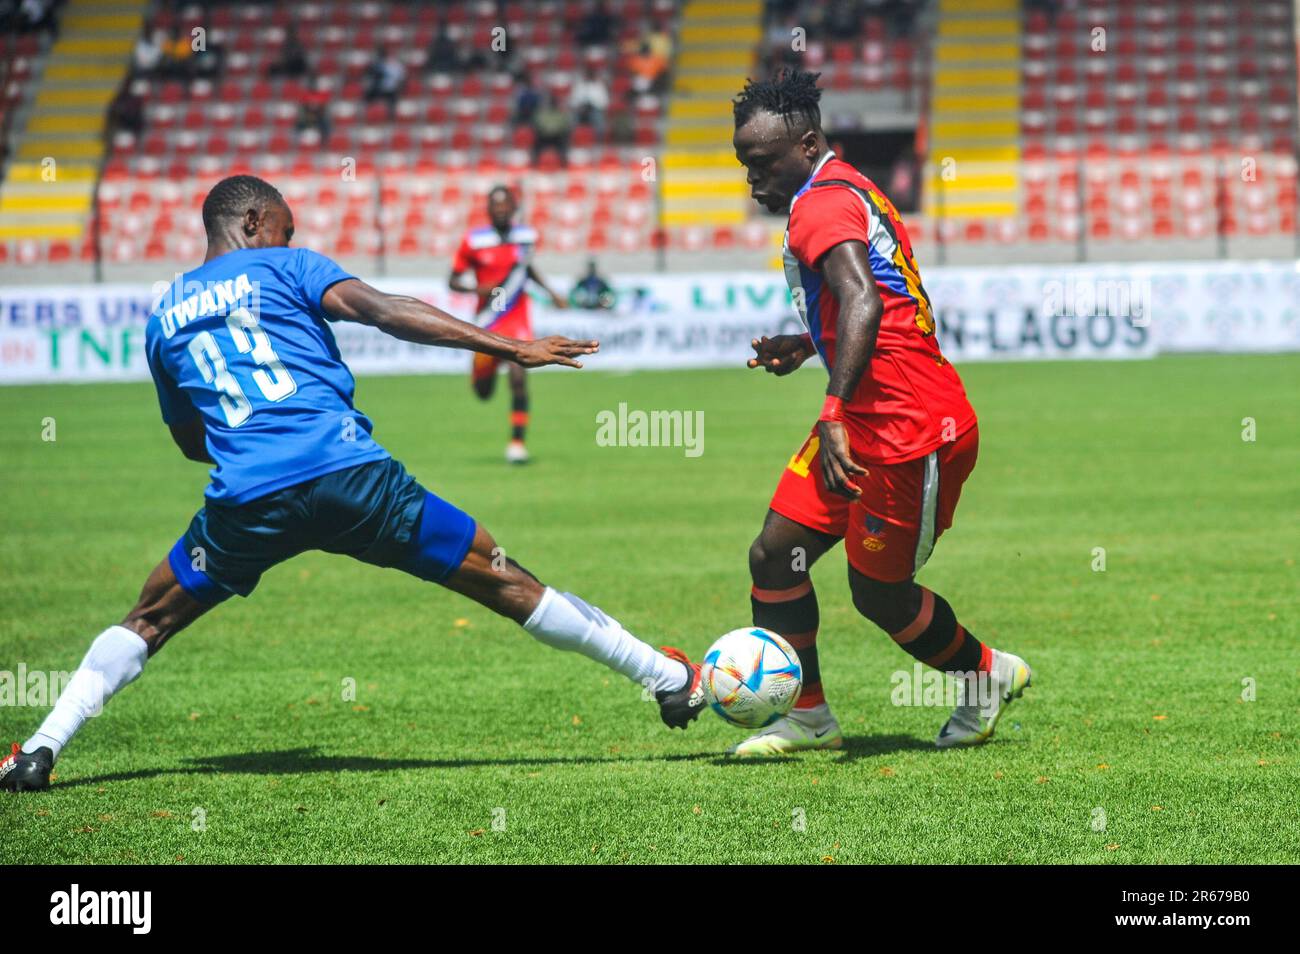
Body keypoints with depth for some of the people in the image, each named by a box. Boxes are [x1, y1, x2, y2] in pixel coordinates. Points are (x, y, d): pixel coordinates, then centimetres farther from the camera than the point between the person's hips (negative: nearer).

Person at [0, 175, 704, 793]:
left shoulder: (163, 317, 24)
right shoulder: (283, 269, 12)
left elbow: (189, 440, 33)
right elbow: (377, 309, -4)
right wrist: (509, 347, -8)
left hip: (245, 504, 3)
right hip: (349, 472, -2)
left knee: (148, 622, 22)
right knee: (506, 584, 6)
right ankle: (669, 679, 11)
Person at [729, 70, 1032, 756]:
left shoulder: (820, 205, -16)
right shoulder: (850, 191, 17)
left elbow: (863, 302, -33)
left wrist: (835, 414, -40)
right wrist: (808, 346, 28)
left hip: (910, 429, -10)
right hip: (868, 423, 10)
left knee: (878, 593, 3)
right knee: (773, 556, 6)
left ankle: (988, 674, 27)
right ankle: (806, 716, 15)